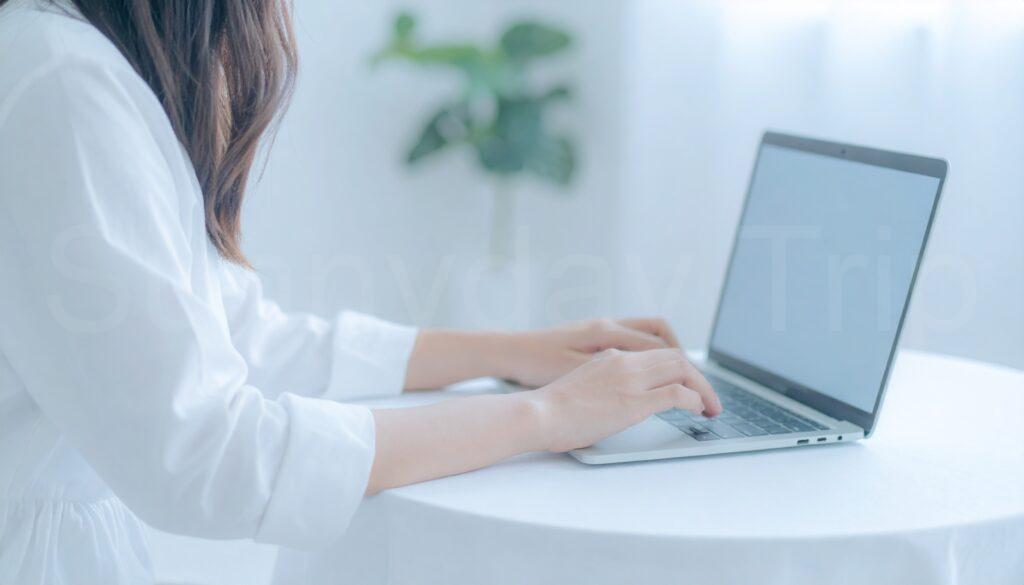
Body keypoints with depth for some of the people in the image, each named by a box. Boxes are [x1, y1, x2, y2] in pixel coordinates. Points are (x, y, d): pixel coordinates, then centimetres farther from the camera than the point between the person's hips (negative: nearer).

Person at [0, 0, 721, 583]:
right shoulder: (60, 85, -21)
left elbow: (240, 336, 13)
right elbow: (195, 456, -26)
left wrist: (506, 351, 7)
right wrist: (542, 415, -18)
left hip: (94, 525, 8)